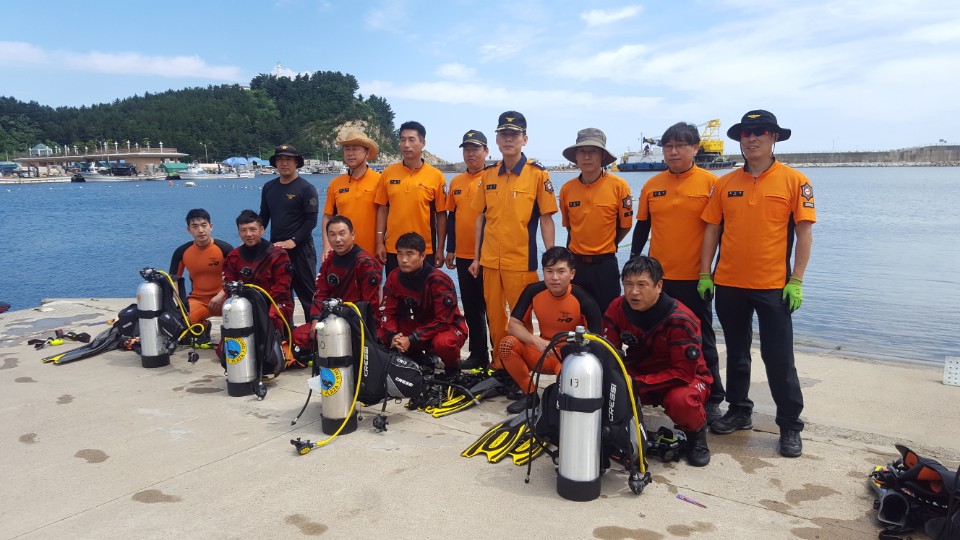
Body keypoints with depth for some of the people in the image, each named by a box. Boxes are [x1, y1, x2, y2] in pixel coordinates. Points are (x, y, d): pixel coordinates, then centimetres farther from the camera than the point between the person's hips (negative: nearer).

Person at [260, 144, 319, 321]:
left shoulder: (306, 188, -6)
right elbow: (264, 216, 16)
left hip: (300, 249, -6)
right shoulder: (268, 187, 11)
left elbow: (311, 220, -11)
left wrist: (293, 241, -18)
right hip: (275, 248, 6)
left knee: (307, 294, -3)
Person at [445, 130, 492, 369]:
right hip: (463, 255, 6)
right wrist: (450, 249, 12)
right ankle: (478, 354, 24)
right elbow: (451, 216, 15)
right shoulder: (456, 182, 11)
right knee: (471, 307, 13)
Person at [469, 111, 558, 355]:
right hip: (490, 260, 4)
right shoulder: (488, 174, 6)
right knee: (494, 317, 13)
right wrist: (476, 257, 11)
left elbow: (546, 220, -6)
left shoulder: (538, 173, -6)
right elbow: (481, 218, 12)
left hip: (521, 261, -4)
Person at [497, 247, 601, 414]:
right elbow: (513, 324, -11)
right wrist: (537, 341, -28)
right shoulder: (533, 291, -12)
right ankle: (530, 394, -3)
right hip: (542, 353, 5)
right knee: (507, 344, -21)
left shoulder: (584, 301, -21)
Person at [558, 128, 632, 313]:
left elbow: (625, 225, 1)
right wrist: (580, 248, 12)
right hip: (575, 263, 3)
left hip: (605, 265, -2)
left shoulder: (618, 185, -9)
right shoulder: (567, 189, 0)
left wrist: (605, 247, 9)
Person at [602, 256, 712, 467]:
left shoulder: (680, 320, -26)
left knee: (680, 400, -39)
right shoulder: (617, 309, -12)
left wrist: (639, 384, -33)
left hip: (685, 379, -4)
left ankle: (696, 432, -3)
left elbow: (684, 372, -25)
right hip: (639, 373, 4)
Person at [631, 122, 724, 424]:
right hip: (657, 276, 4)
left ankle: (712, 399, 19)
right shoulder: (651, 186, 6)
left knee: (700, 340, 7)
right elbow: (642, 228, 12)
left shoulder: (710, 183, -5)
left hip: (695, 278, -4)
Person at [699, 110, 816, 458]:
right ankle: (739, 412, 30)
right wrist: (705, 274, 2)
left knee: (779, 358, 1)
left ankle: (790, 426, 15)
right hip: (729, 284, 4)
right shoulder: (725, 184, 5)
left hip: (773, 286, -3)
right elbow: (712, 230, 7)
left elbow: (804, 232, -5)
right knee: (736, 353, 15)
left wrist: (797, 280, -11)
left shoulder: (794, 181, -3)